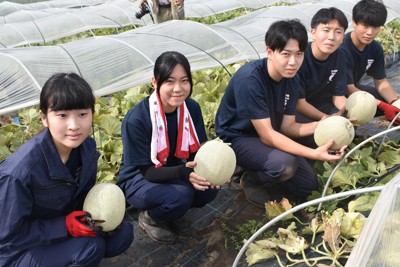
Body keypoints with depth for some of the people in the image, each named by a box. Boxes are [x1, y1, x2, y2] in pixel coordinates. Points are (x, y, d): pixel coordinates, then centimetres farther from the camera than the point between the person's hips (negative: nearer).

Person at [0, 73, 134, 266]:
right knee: (90, 247, -27)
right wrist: (65, 226, -28)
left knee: (123, 234, -10)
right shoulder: (19, 172, -33)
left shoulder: (87, 147, -13)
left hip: (68, 223, 6)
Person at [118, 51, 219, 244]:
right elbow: (148, 171, -25)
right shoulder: (136, 119, -29)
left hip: (174, 174, 6)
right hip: (139, 180, -5)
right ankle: (149, 217, 1)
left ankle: (173, 213, 8)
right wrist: (183, 172, -42)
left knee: (209, 187, -22)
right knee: (181, 195, -32)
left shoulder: (192, 108, -12)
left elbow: (199, 151, -6)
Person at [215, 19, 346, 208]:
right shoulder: (249, 79, -31)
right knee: (284, 163, -33)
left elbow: (287, 127, -5)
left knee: (308, 185, 4)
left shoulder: (292, 79, -8)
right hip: (237, 138, -7)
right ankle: (251, 180, -2)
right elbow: (267, 135, -30)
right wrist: (314, 154, -37)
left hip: (267, 136, 7)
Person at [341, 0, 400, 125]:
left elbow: (381, 82, 1)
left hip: (353, 88, 8)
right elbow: (348, 89, -30)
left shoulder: (376, 49, -5)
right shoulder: (342, 49, -31)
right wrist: (382, 106, -34)